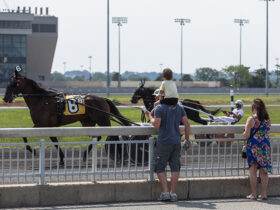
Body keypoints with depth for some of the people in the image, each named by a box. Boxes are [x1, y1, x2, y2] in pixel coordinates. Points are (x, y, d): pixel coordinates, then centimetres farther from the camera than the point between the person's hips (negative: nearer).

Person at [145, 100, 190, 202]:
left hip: (164, 142, -4)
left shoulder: (159, 108, -8)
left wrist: (150, 117, 1)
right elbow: (187, 124, 4)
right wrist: (187, 139, 11)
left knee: (160, 167, 4)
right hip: (176, 142, 4)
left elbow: (156, 125, -16)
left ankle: (165, 192, -6)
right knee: (175, 167, 7)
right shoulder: (179, 108, 7)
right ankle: (173, 193, 4)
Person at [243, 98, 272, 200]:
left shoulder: (251, 119, -11)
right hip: (265, 145, 4)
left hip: (254, 146, -4)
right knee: (264, 171, 10)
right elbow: (267, 130, 11)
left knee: (253, 171, 5)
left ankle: (253, 194, 6)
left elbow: (246, 135, -12)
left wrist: (244, 133, 9)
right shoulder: (267, 119, 2)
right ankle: (264, 194, 11)